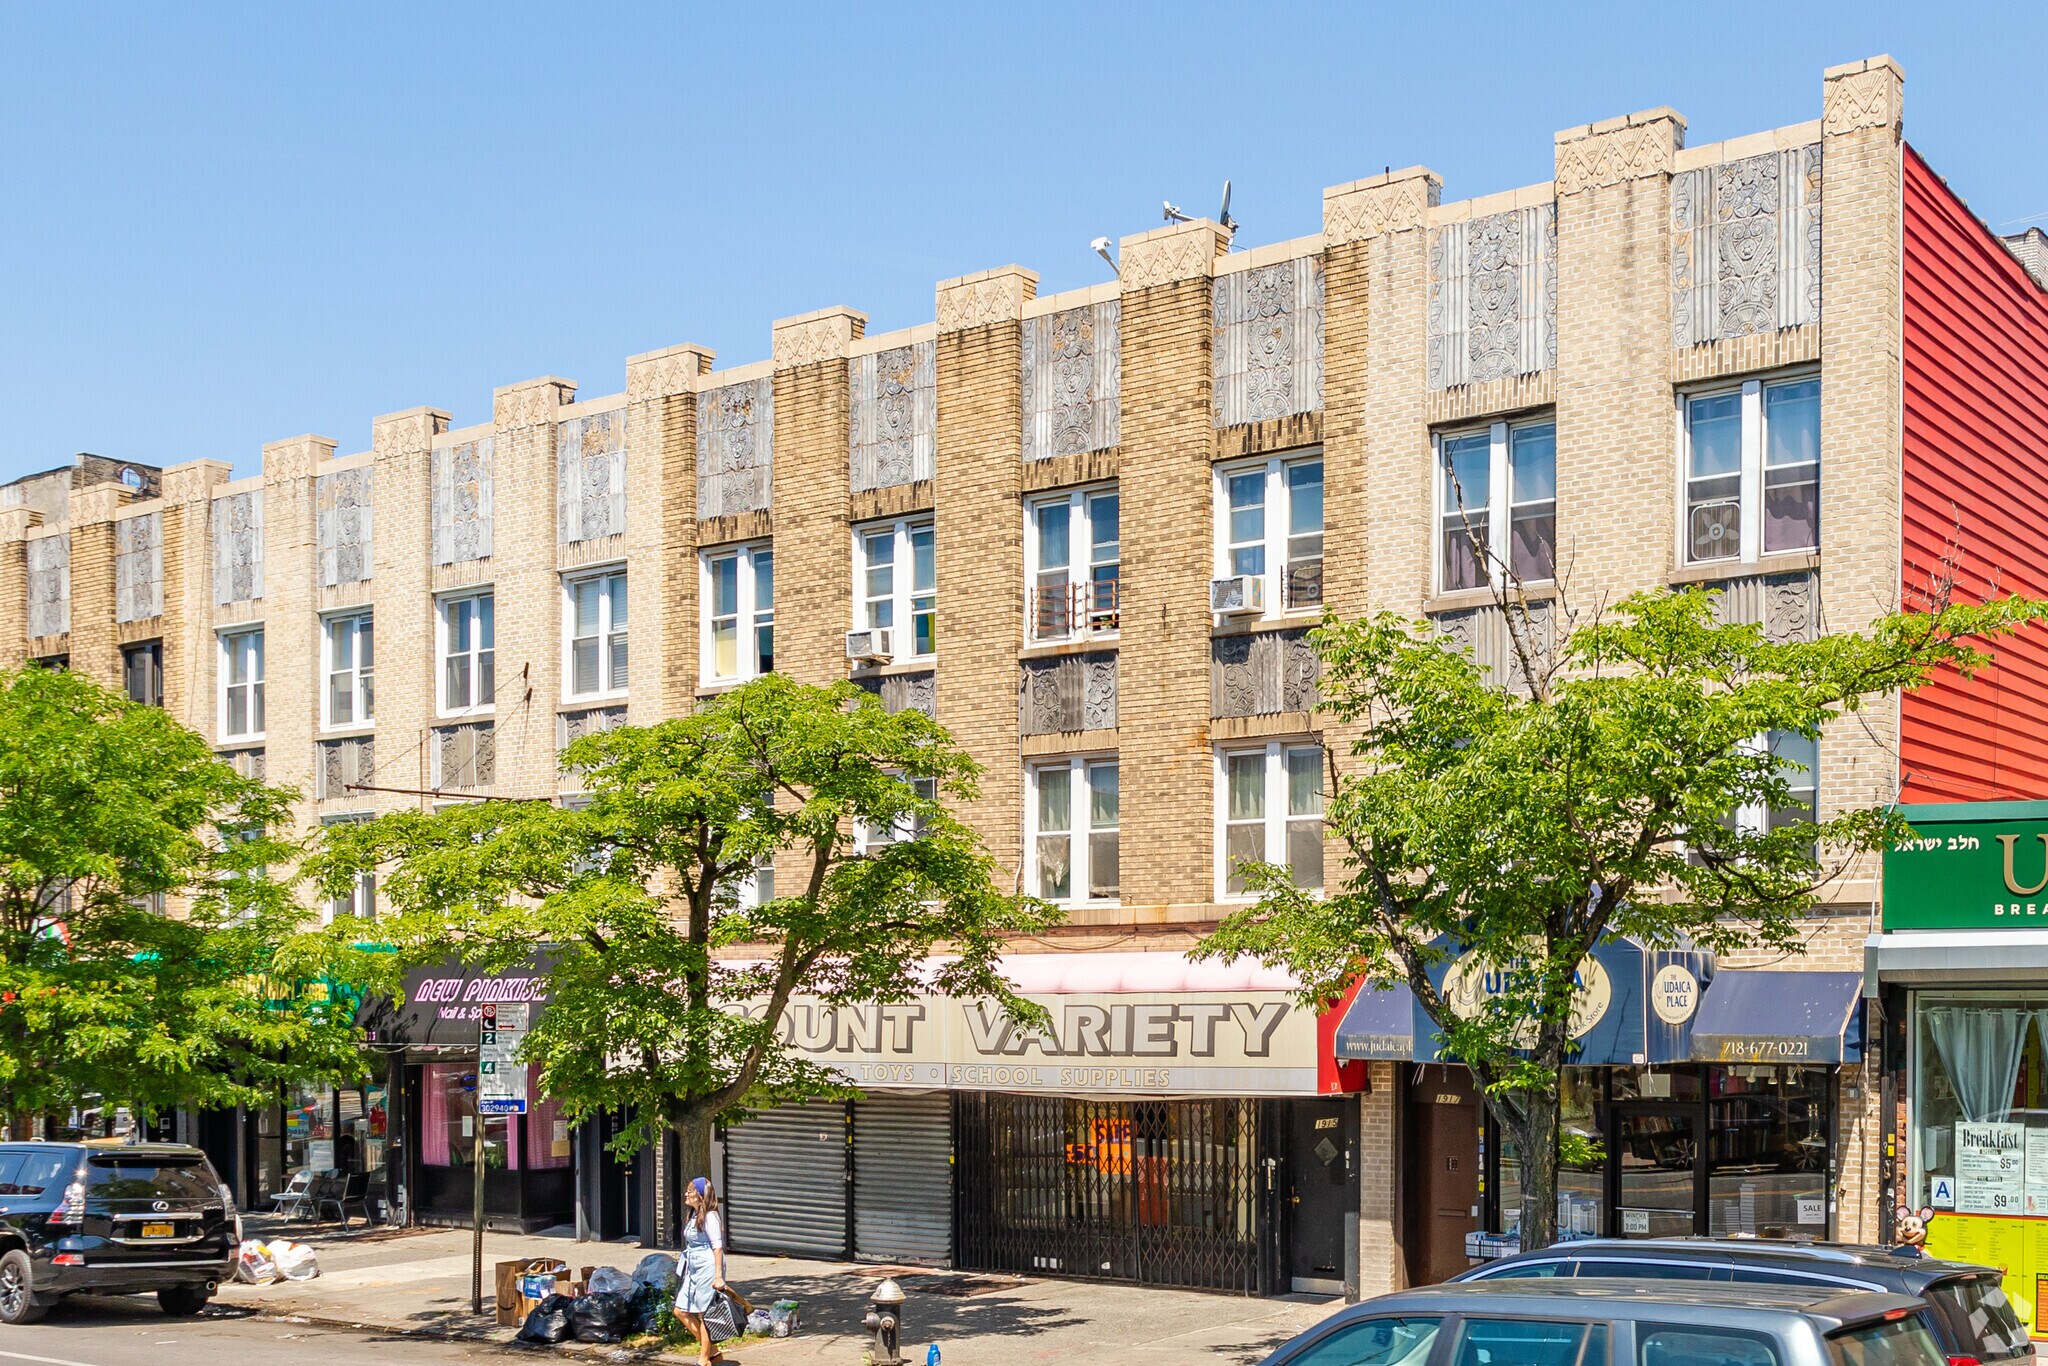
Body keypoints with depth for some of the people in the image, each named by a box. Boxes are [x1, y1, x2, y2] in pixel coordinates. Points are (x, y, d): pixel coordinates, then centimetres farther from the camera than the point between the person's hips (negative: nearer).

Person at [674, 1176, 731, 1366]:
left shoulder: (709, 1217, -15)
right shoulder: (694, 1215, 12)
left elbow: (717, 1247, -18)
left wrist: (718, 1276, -21)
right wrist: (687, 1269, 20)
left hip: (707, 1269, -10)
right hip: (693, 1270, 10)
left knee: (704, 1315, -1)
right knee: (681, 1311, 10)